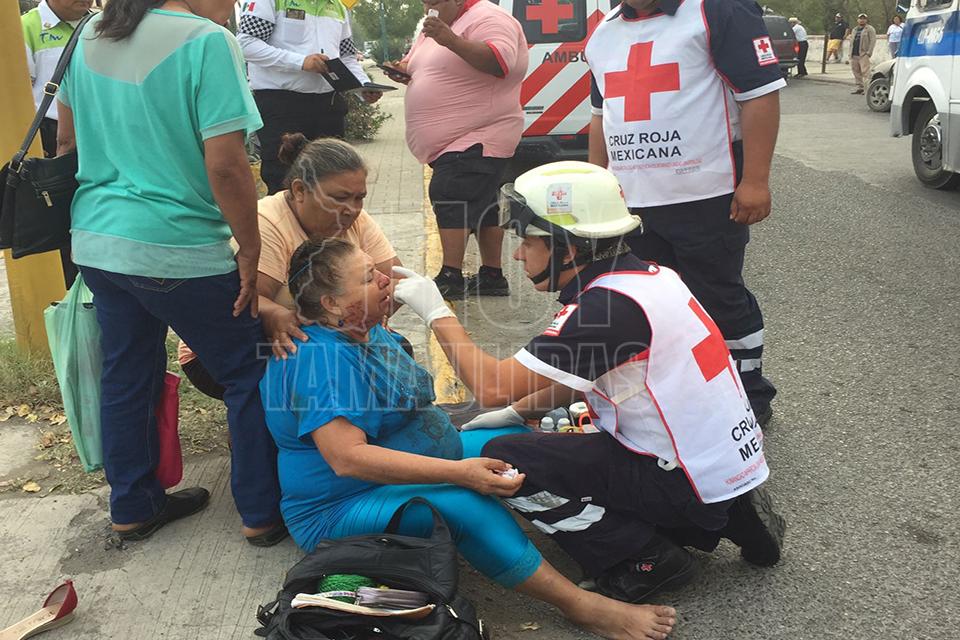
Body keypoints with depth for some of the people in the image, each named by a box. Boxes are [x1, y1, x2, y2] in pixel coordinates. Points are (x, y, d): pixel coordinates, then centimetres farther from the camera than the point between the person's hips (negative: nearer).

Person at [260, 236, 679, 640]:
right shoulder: (318, 359, -25)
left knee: (518, 440, 4)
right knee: (465, 504, -34)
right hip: (343, 511, -11)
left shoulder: (369, 332, 7)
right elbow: (347, 457, -35)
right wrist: (458, 472, -38)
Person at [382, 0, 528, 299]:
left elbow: (500, 62, -28)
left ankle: (450, 277, -20)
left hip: (477, 140, -10)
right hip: (454, 141, 10)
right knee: (481, 206, 11)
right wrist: (406, 72, 8)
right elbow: (436, 75, 30)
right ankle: (492, 276, 17)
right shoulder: (437, 26, 19)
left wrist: (451, 40, -35)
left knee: (450, 198, -19)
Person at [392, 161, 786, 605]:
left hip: (693, 482, -9)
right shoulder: (648, 275, 4)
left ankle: (646, 560, -2)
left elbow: (493, 387, -21)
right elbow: (586, 378, 17)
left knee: (501, 461, -9)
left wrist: (436, 312, -10)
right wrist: (517, 412, 14)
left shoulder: (608, 306, -23)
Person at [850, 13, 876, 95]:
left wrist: (869, 52, -17)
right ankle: (859, 87, 15)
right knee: (856, 71, 8)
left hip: (863, 54, -7)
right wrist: (850, 53, 16)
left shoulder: (870, 29, 0)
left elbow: (873, 41, -8)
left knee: (865, 71, -12)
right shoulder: (854, 30, 22)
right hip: (854, 55, 7)